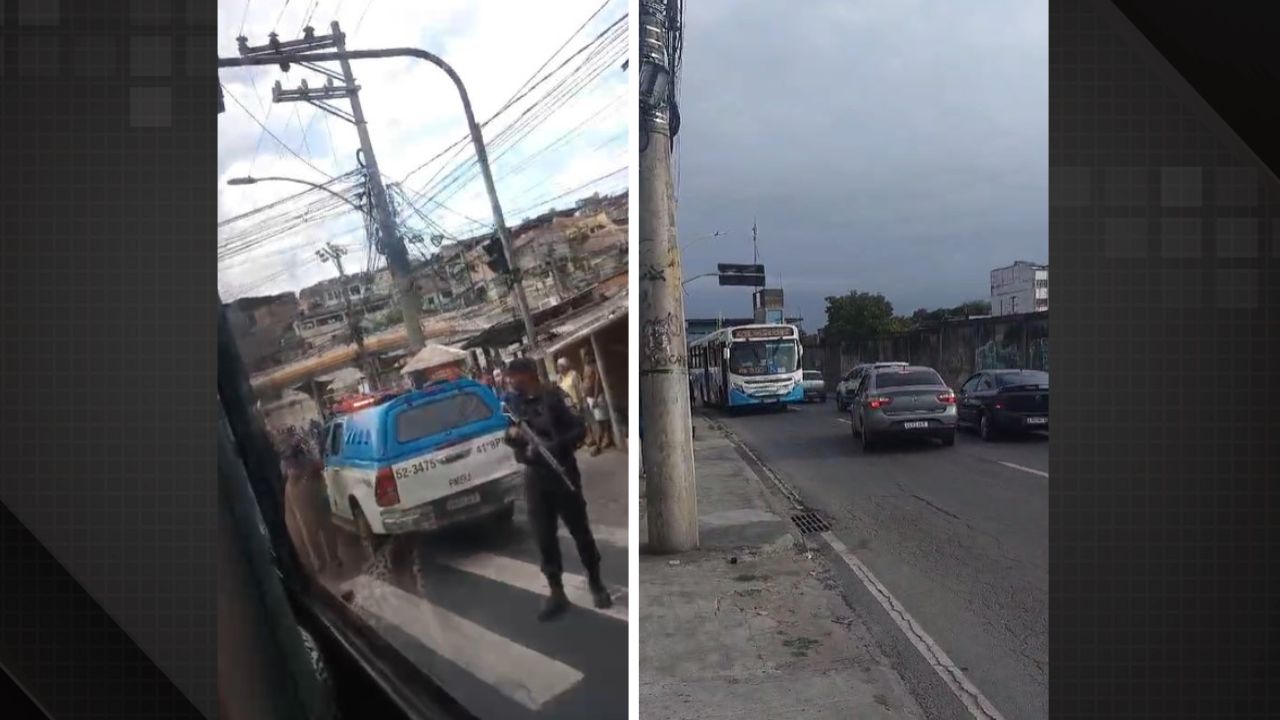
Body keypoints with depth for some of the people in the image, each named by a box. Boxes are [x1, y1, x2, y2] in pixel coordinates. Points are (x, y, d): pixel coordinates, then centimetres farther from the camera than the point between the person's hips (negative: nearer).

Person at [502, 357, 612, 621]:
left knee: (579, 529, 7)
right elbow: (509, 437, 14)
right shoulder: (512, 401, 5)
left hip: (562, 472, -4)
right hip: (534, 476, 4)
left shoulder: (553, 398, -12)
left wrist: (555, 445, -25)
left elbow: (579, 429, -14)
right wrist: (511, 434, -8)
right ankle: (556, 593, 17)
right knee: (544, 537, 6)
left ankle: (596, 585, 23)